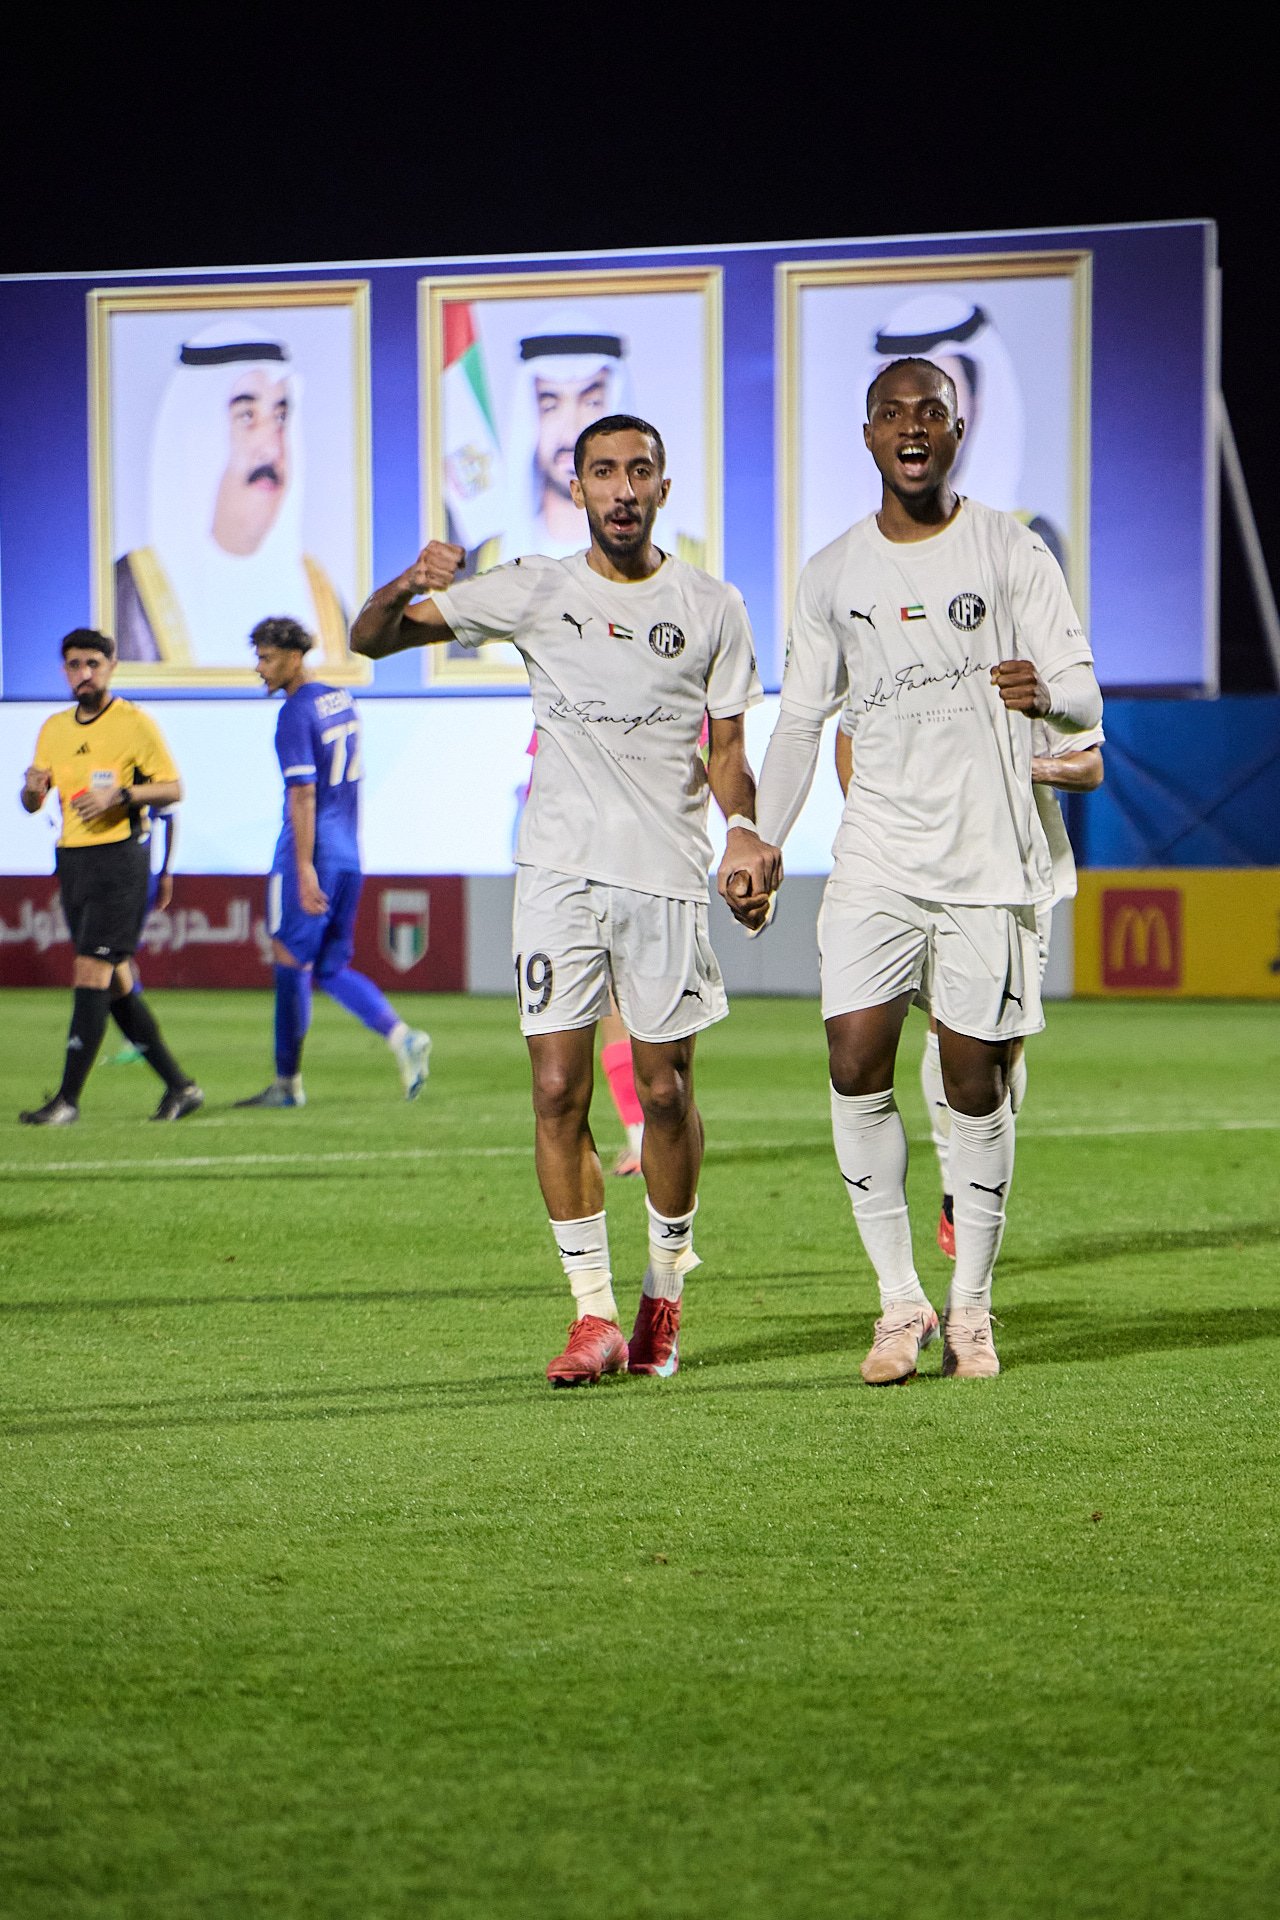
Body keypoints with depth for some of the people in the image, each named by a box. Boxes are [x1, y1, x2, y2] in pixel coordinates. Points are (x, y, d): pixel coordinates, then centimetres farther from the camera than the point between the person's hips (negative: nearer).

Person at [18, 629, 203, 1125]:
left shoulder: (134, 723, -4)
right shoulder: (54, 729, 14)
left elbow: (173, 788, -5)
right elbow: (32, 803, 17)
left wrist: (119, 795, -20)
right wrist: (34, 788, -7)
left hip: (120, 857, -7)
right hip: (72, 859, 7)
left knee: (91, 974, -13)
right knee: (116, 982, 8)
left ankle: (68, 1099, -15)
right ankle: (178, 1085, 16)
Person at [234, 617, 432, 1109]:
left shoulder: (295, 713, -14)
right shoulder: (342, 701, 13)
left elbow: (303, 795, -20)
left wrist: (305, 869, -22)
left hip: (310, 855, -8)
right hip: (348, 857, 9)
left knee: (291, 962, 1)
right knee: (332, 968, 14)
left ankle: (287, 1083, 8)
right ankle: (401, 1037, -6)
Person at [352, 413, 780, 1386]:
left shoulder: (712, 609, 6)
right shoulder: (533, 592, 5)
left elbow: (727, 750, 12)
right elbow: (371, 639, 5)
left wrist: (744, 834, -7)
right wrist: (408, 586, -18)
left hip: (669, 872, 0)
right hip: (560, 868, 0)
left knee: (665, 1091, 3)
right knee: (559, 1092, -5)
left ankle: (665, 1284, 23)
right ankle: (595, 1314, 0)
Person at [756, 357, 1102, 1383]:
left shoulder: (1010, 552, 1)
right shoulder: (832, 574, 10)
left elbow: (1083, 695, -2)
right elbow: (800, 719, 17)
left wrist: (1045, 690, -25)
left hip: (990, 857, -2)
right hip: (877, 861, 2)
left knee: (976, 1085, -1)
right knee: (856, 1069, -9)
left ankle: (971, 1308, 12)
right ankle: (901, 1301, 1)